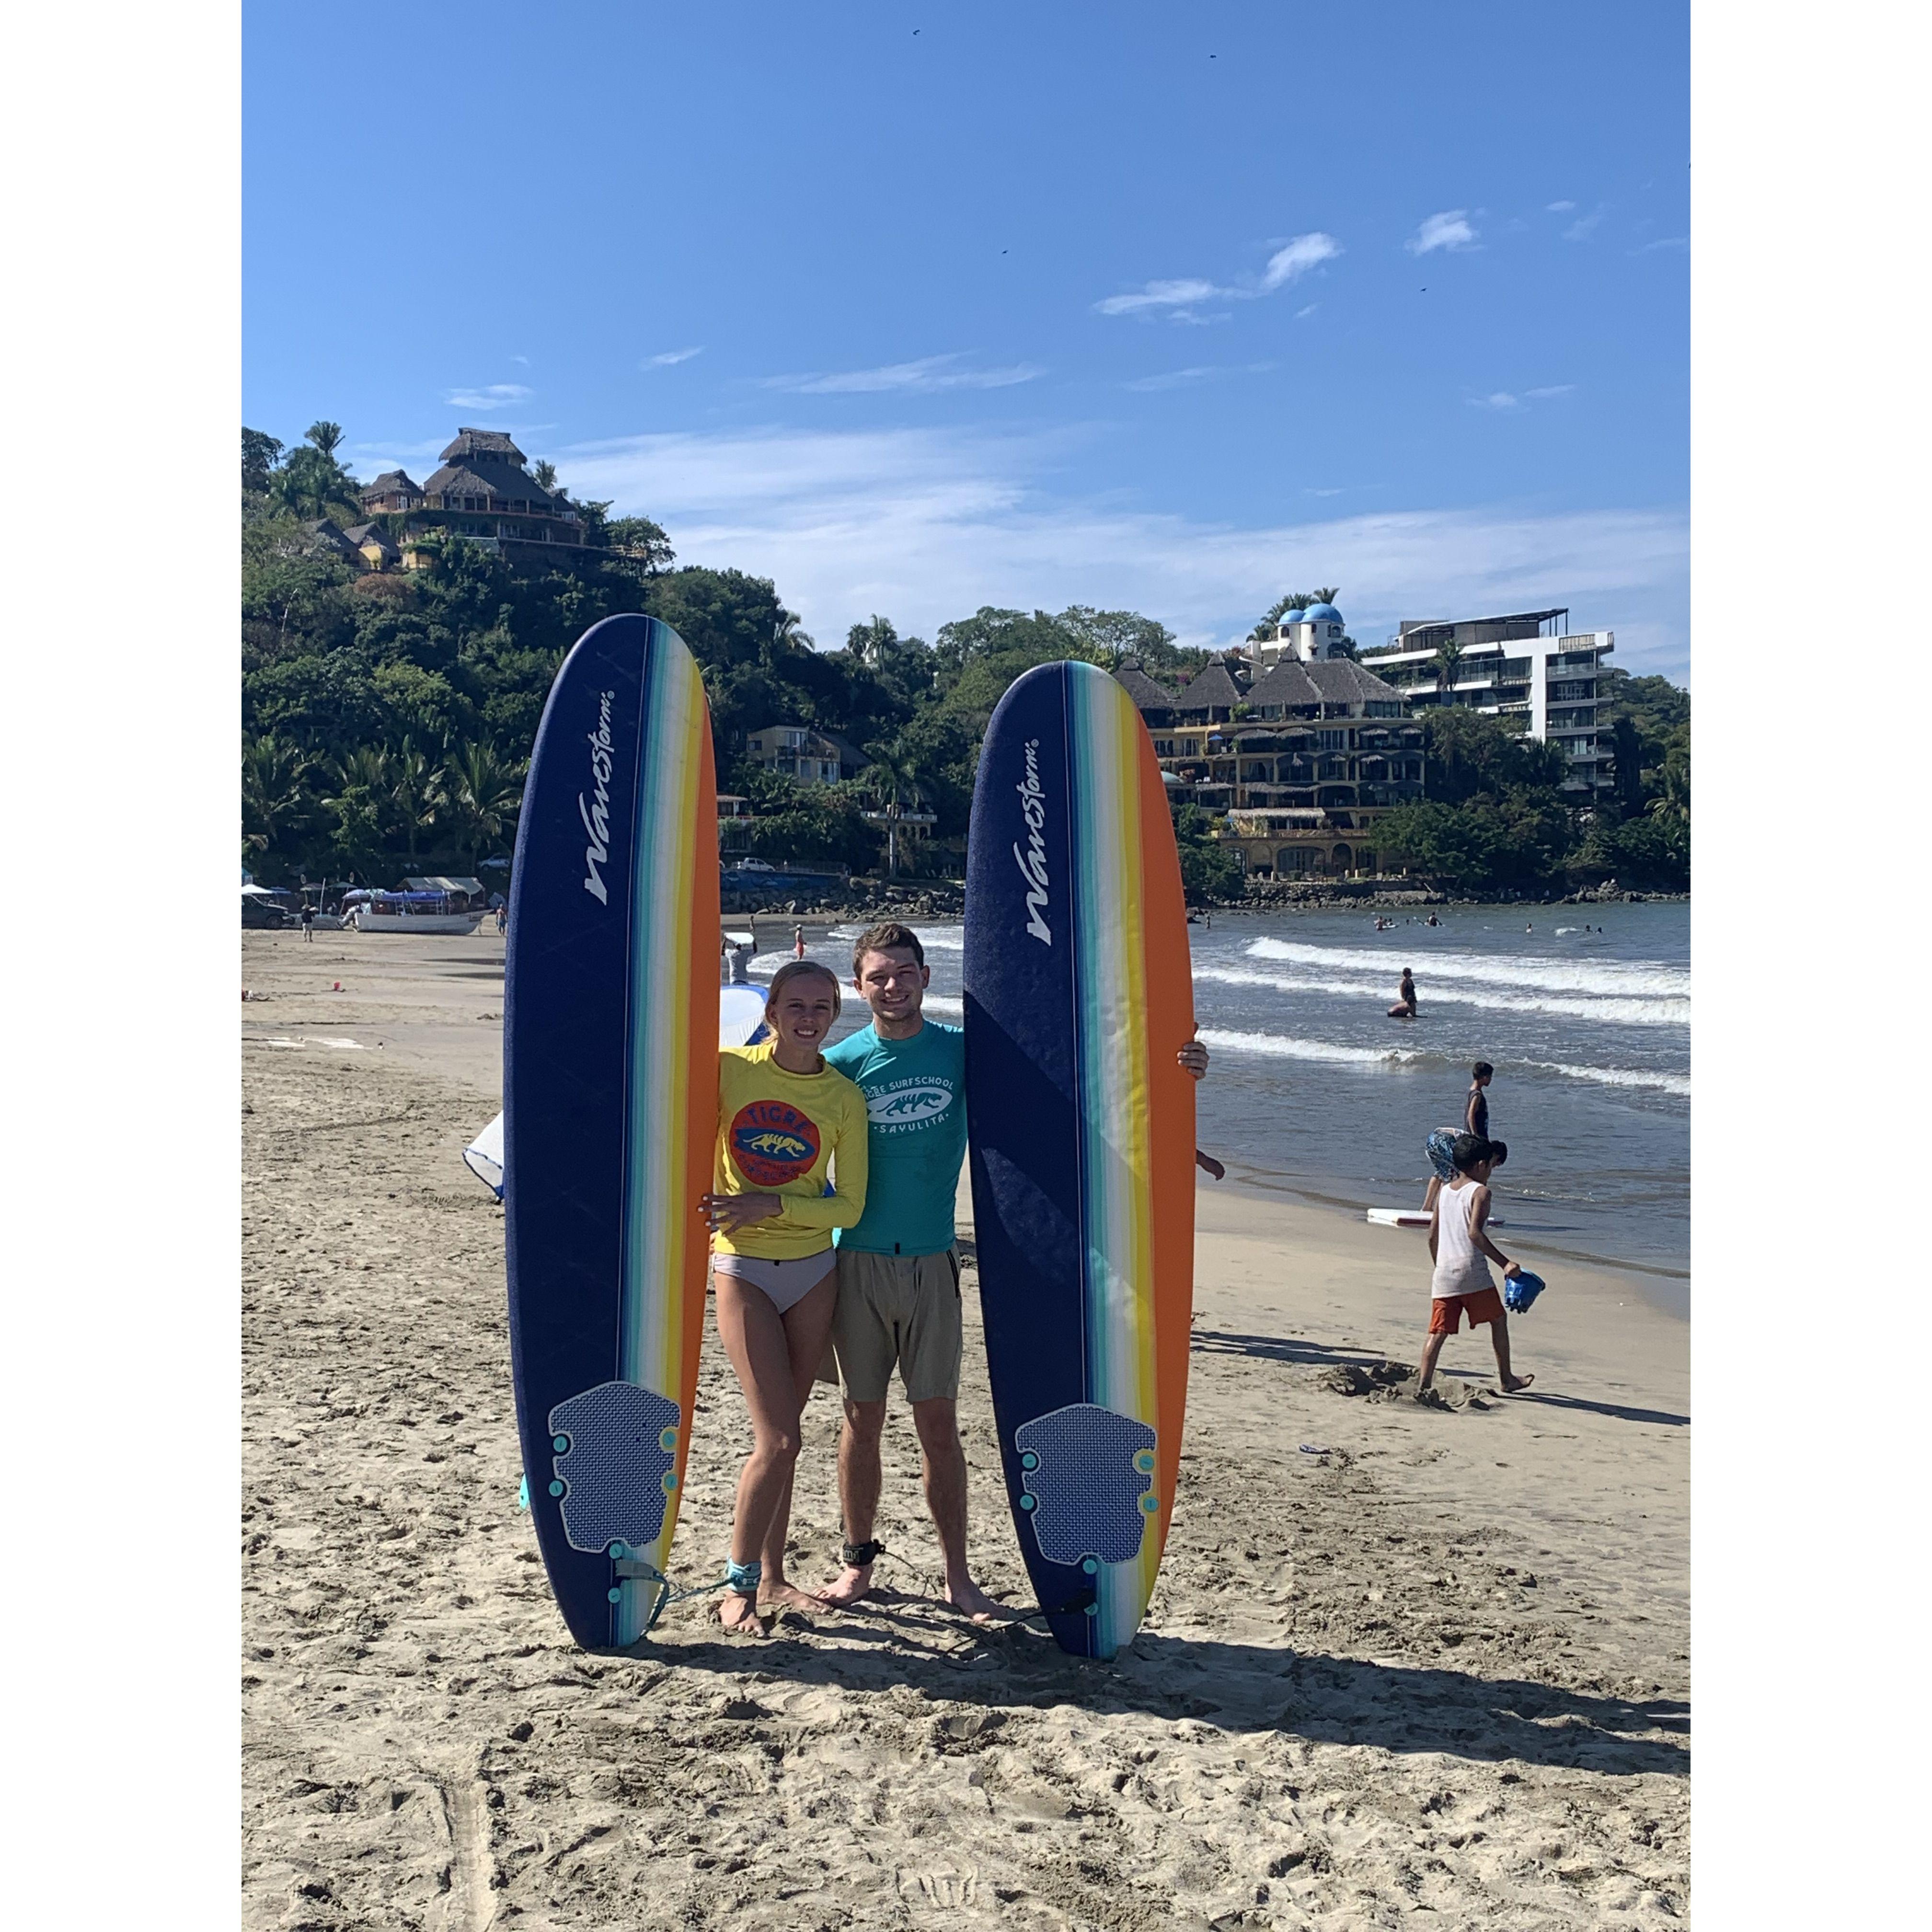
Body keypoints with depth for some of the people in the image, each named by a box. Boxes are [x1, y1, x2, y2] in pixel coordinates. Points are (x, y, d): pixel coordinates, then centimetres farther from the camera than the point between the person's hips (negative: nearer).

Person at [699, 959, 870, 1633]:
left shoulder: (844, 1098, -3)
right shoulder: (729, 1068, -7)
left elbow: (849, 1205, -4)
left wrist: (771, 1204, -16)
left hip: (813, 1269, 3)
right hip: (742, 1269, -2)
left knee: (780, 1435, 11)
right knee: (779, 1440, -7)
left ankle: (773, 1578, 26)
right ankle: (739, 1583, 11)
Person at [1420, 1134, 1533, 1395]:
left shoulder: (1443, 1192, 14)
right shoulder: (1480, 1192, -5)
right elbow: (1474, 1232, -19)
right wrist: (1505, 1263, -18)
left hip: (1443, 1274, 5)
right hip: (1472, 1273, -5)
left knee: (1438, 1331, 3)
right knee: (1499, 1319, 16)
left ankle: (1423, 1384, -8)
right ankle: (1507, 1380, 25)